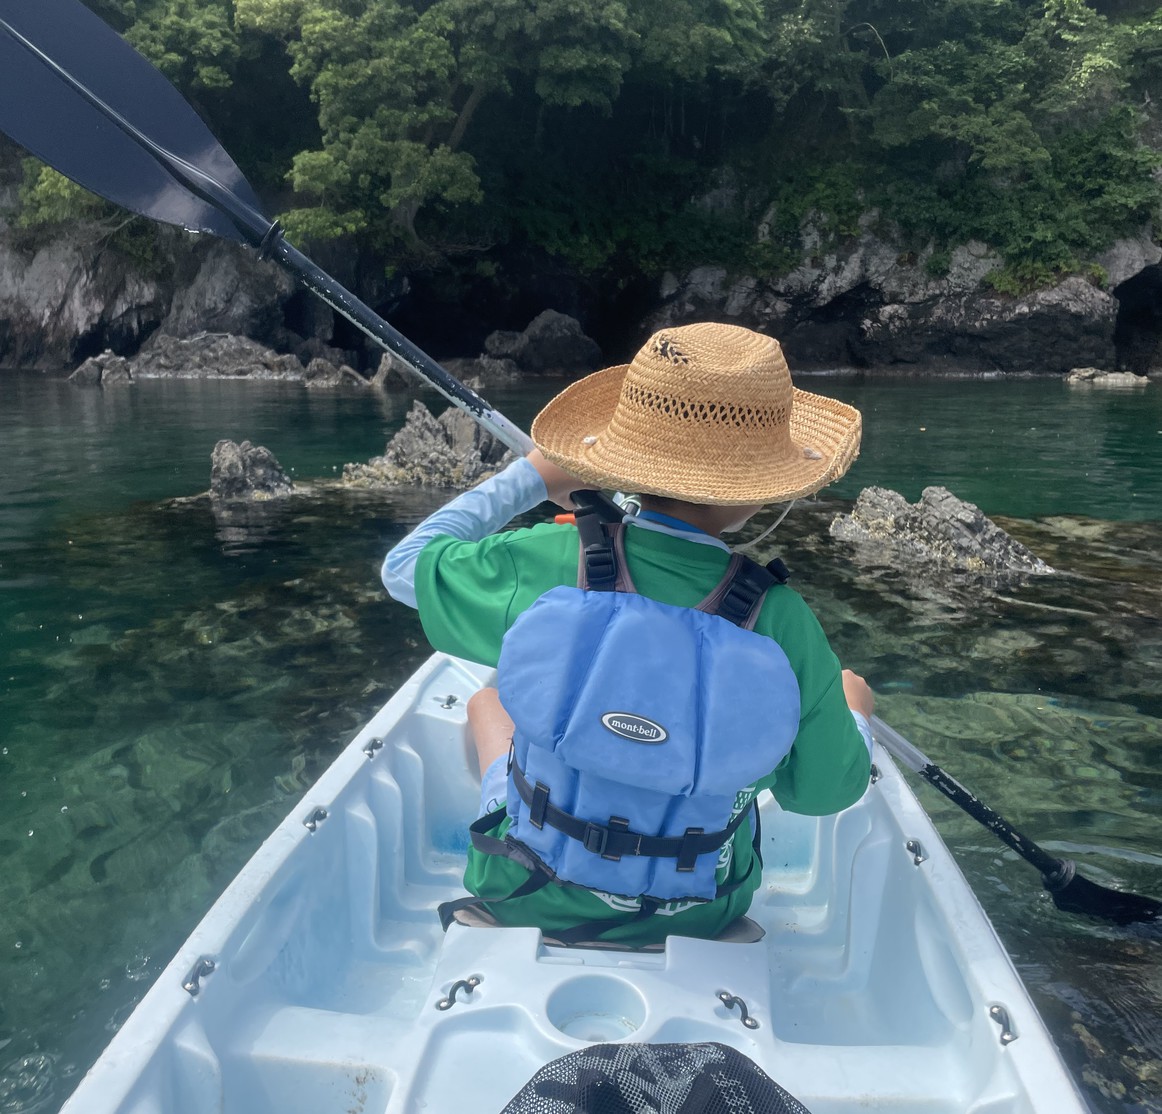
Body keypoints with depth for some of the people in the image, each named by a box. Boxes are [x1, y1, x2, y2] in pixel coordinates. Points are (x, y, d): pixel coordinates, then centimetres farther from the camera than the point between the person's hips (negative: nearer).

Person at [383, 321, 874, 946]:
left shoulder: (543, 566, -27)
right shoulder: (780, 620, -26)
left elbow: (406, 565, -6)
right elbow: (827, 791, -11)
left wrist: (533, 477, 2)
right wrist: (853, 712, 10)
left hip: (529, 900, 1)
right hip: (701, 918, 0)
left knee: (488, 703, 28)